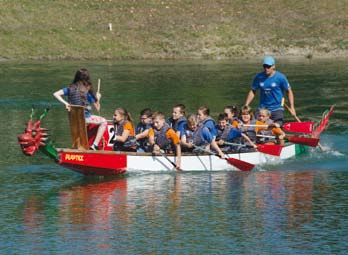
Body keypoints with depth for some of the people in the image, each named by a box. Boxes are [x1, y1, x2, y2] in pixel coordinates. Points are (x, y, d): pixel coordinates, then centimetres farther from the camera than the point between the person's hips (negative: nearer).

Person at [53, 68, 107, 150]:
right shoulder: (88, 91, -9)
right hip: (84, 118, -6)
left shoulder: (70, 88, 2)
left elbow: (56, 94, -5)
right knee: (103, 122, 15)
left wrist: (65, 103, -5)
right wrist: (97, 98, 15)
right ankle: (95, 145, 6)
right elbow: (97, 108, -4)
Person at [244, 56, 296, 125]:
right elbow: (252, 91, 10)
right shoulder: (258, 77, 1)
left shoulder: (280, 77, -7)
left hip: (277, 109, -3)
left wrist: (292, 107, -7)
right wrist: (246, 106, 4)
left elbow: (289, 91, -1)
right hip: (262, 109, 3)